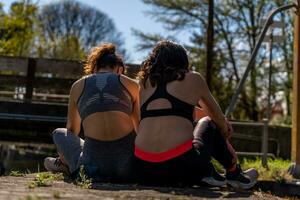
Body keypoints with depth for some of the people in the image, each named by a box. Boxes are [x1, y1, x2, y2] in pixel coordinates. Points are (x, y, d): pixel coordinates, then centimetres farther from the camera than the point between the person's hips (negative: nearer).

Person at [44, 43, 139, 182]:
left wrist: (64, 159, 51)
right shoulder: (131, 84, 16)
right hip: (130, 166, -1)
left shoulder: (78, 85, 19)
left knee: (59, 133, 24)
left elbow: (72, 130, 33)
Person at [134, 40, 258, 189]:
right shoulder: (193, 79, 7)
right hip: (182, 166, -3)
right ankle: (234, 174, 39)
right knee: (208, 123, 29)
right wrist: (224, 128, 47)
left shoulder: (145, 83, 17)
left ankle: (208, 173, 23)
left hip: (143, 171, 4)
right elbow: (217, 117, 23)